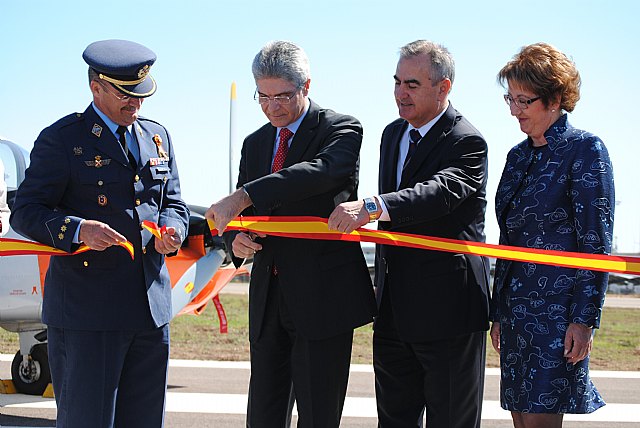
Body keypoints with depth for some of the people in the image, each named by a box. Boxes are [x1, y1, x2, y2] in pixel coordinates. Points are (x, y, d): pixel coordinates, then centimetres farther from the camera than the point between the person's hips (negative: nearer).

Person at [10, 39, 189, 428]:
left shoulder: (157, 137, 17)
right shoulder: (62, 140, -2)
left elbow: (173, 203, 21)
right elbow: (25, 212, -4)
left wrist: (172, 231, -3)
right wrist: (78, 230, -22)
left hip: (151, 308, 6)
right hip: (86, 311, -6)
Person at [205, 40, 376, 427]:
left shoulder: (342, 129, -5)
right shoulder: (256, 144, 16)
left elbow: (322, 171, -27)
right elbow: (241, 214, 18)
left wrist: (243, 197, -35)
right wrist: (236, 238, -9)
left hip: (322, 295, -6)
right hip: (268, 297, 6)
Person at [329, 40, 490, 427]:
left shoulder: (467, 143, -13)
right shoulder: (393, 134, 14)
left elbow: (440, 192, -32)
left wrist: (371, 206, -46)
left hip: (447, 309, -8)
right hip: (395, 311, 8)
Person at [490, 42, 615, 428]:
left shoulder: (584, 149, -6)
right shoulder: (519, 156, 16)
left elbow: (596, 242, -10)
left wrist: (585, 318, -16)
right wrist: (499, 313, 18)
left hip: (558, 306, -7)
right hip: (516, 308, 7)